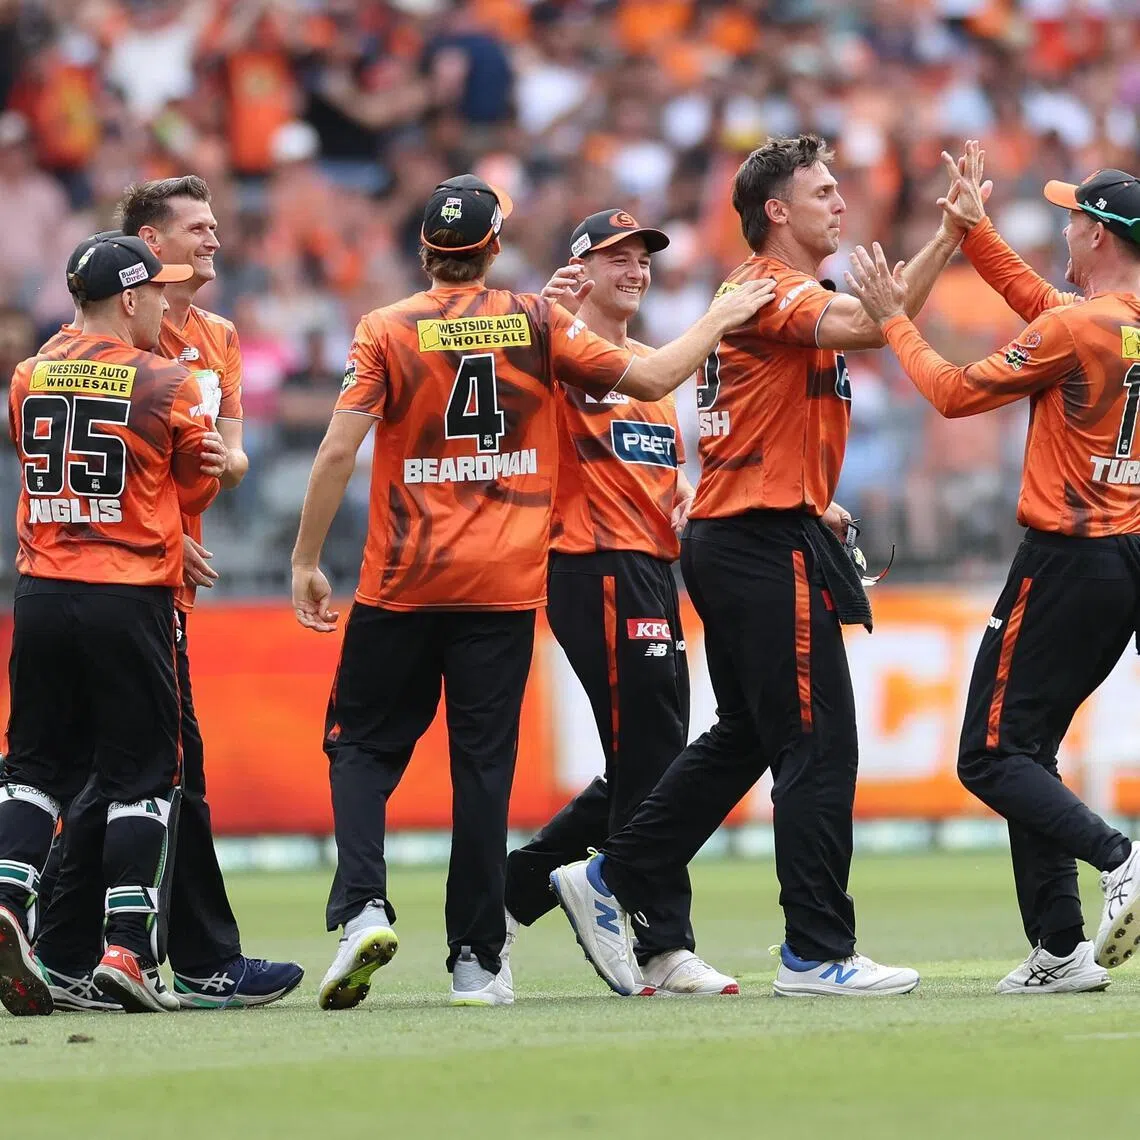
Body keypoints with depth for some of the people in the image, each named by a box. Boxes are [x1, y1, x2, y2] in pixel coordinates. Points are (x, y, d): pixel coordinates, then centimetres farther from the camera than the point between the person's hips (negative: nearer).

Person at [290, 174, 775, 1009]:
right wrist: (718, 321, 18)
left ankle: (364, 908, -12)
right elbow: (647, 379, 2)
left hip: (402, 583, -1)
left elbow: (338, 452, -8)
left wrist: (306, 562, -1)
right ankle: (477, 962, 2)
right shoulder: (536, 323, 1)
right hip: (504, 588, 1)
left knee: (363, 745, 10)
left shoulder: (387, 331, -2)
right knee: (483, 764, 3)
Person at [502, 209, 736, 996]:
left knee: (641, 770, 12)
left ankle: (513, 890, 21)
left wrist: (683, 489, 12)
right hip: (597, 571, -9)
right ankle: (665, 950, -7)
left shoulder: (650, 363, 21)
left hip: (654, 572, 9)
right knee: (650, 763, -9)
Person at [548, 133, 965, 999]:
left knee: (744, 739, 17)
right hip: (768, 545, -10)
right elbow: (868, 325, -28)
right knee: (818, 744, -8)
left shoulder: (772, 292, 20)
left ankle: (610, 882, 19)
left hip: (732, 539, 10)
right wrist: (947, 239, -24)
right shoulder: (773, 290, -12)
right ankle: (817, 952, -6)